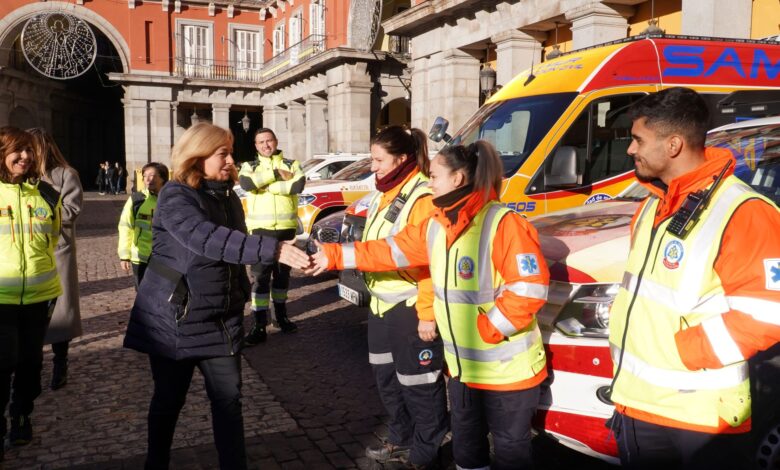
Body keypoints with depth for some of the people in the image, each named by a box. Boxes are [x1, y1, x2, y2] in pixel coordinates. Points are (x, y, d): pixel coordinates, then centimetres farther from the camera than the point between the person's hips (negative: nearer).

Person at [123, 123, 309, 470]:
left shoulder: (228, 197, 6)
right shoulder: (175, 196, -15)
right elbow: (207, 239, -34)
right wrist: (273, 250, -43)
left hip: (222, 320, 5)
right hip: (175, 319, -5)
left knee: (229, 400, 5)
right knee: (169, 399, 11)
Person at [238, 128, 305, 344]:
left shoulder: (292, 164, 7)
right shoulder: (250, 166, 6)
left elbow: (299, 185, -15)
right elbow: (246, 183, -18)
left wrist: (266, 185, -14)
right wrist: (277, 174, -14)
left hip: (287, 228, 2)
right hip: (261, 229, -2)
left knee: (283, 273, 14)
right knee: (261, 276, -4)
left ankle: (281, 316, 31)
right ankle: (259, 326, -1)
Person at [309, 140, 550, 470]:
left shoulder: (503, 224, -20)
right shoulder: (436, 226, 5)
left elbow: (530, 287, -24)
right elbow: (390, 250, 10)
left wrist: (488, 329, -22)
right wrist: (334, 256, 7)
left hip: (507, 371, -7)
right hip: (463, 368, 8)